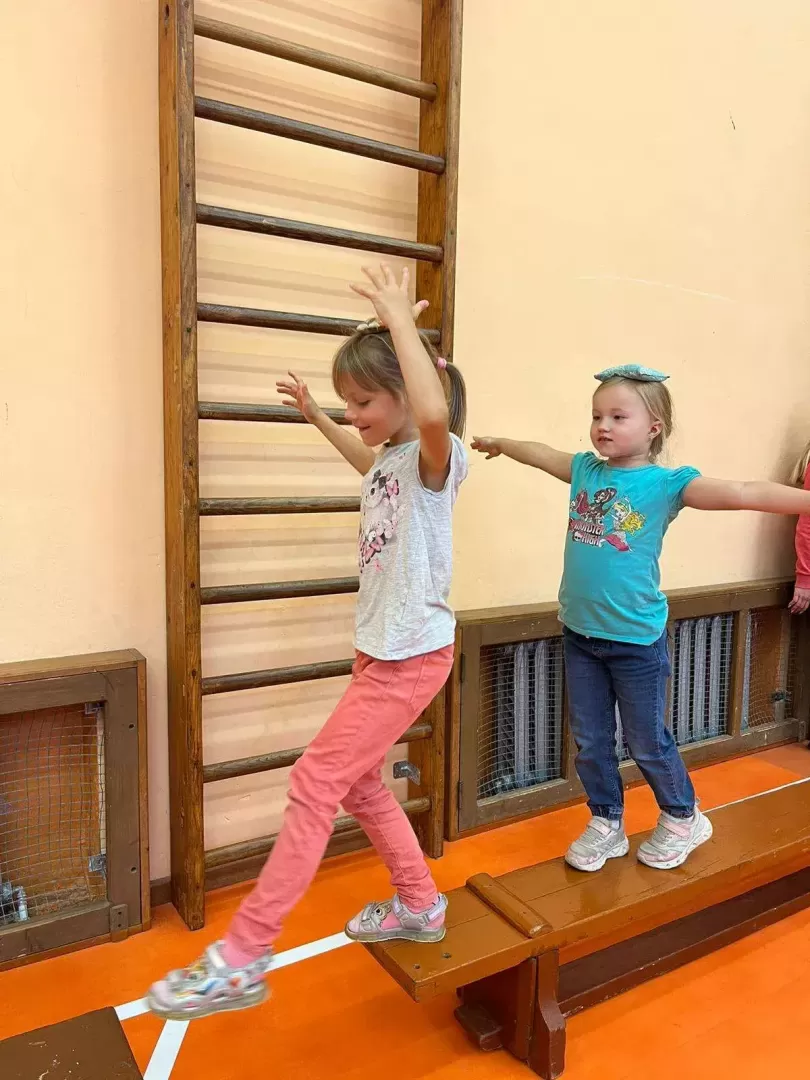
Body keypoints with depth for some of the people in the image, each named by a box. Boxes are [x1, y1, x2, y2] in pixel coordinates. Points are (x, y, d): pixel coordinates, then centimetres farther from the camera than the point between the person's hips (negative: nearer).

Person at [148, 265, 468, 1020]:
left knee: (316, 782, -7)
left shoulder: (436, 455, -18)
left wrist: (400, 321, -33)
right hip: (381, 648, 10)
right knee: (356, 780, 19)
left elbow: (432, 413, -44)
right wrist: (315, 416, 34)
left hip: (411, 654, -10)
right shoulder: (392, 457, 9)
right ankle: (419, 905, 38)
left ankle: (240, 960, 6)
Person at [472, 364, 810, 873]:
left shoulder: (666, 483, -13)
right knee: (590, 741, 15)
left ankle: (683, 819, 39)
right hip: (580, 634, 5)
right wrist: (500, 443, 35)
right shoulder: (586, 470, 2)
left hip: (637, 640, -4)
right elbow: (539, 453, 19)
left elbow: (742, 493, -24)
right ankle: (606, 825, 35)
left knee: (648, 741, 13)